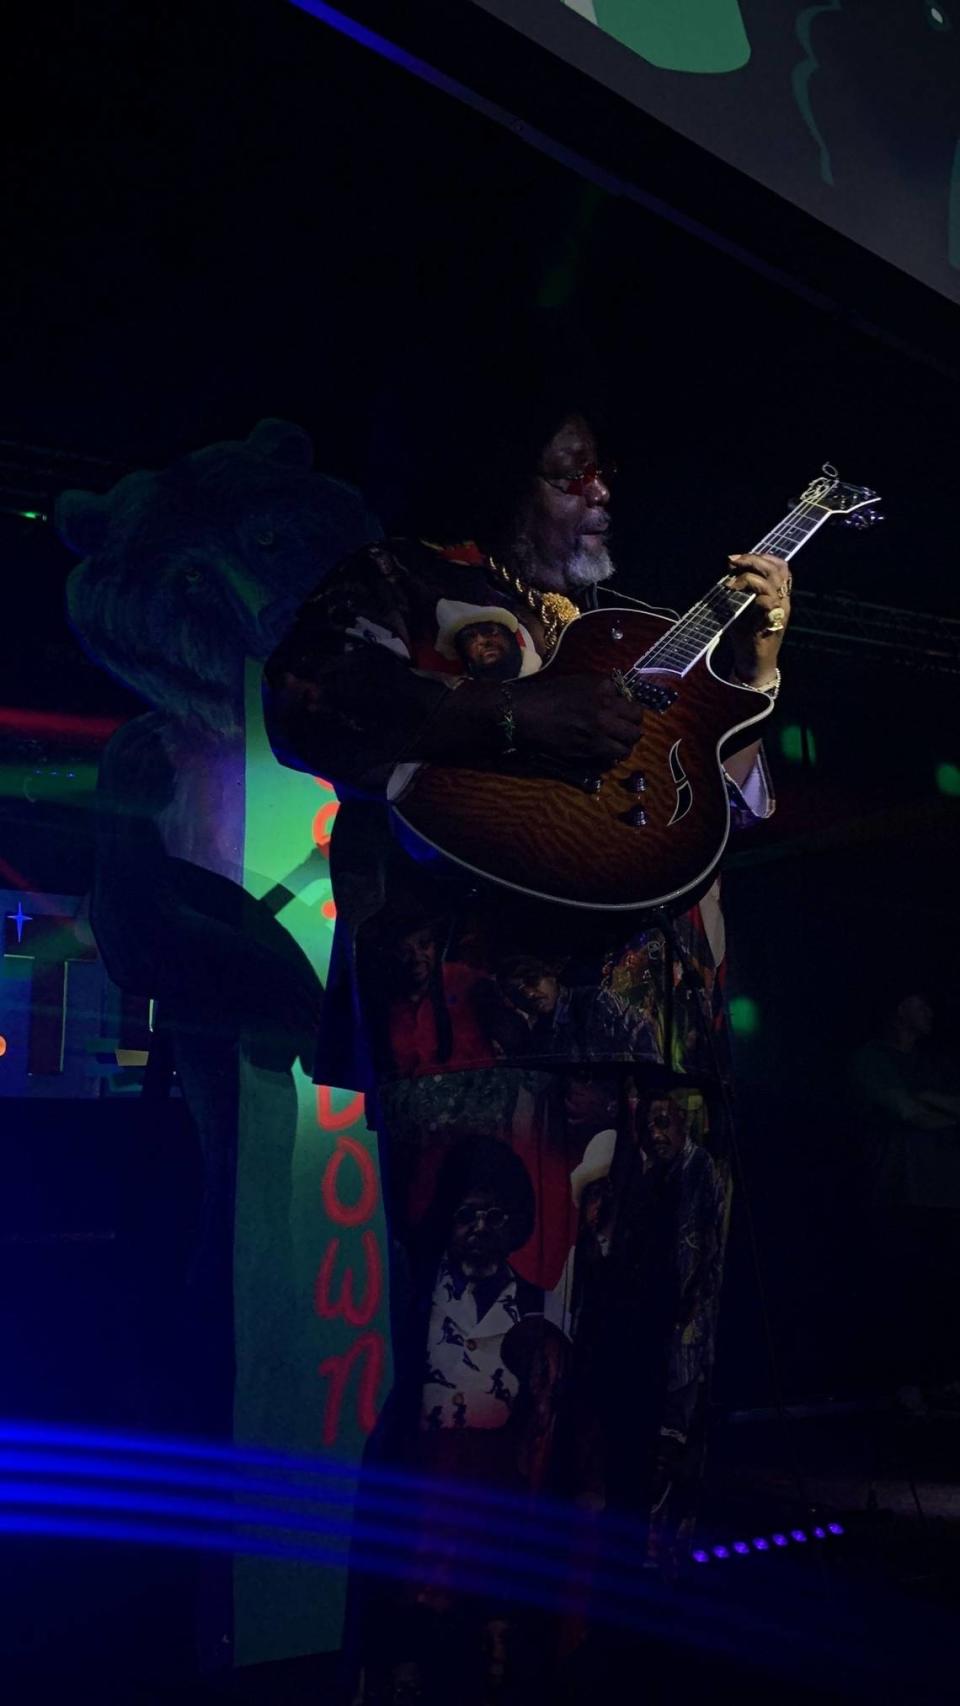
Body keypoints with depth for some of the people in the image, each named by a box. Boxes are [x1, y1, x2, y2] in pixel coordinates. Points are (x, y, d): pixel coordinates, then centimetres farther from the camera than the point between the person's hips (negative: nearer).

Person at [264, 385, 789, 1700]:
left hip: (660, 1019, 8)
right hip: (488, 996, -7)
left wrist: (756, 662, 16)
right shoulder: (411, 582, 11)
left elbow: (739, 796, 31)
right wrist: (517, 716, -14)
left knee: (640, 1368, 6)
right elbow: (309, 701, -7)